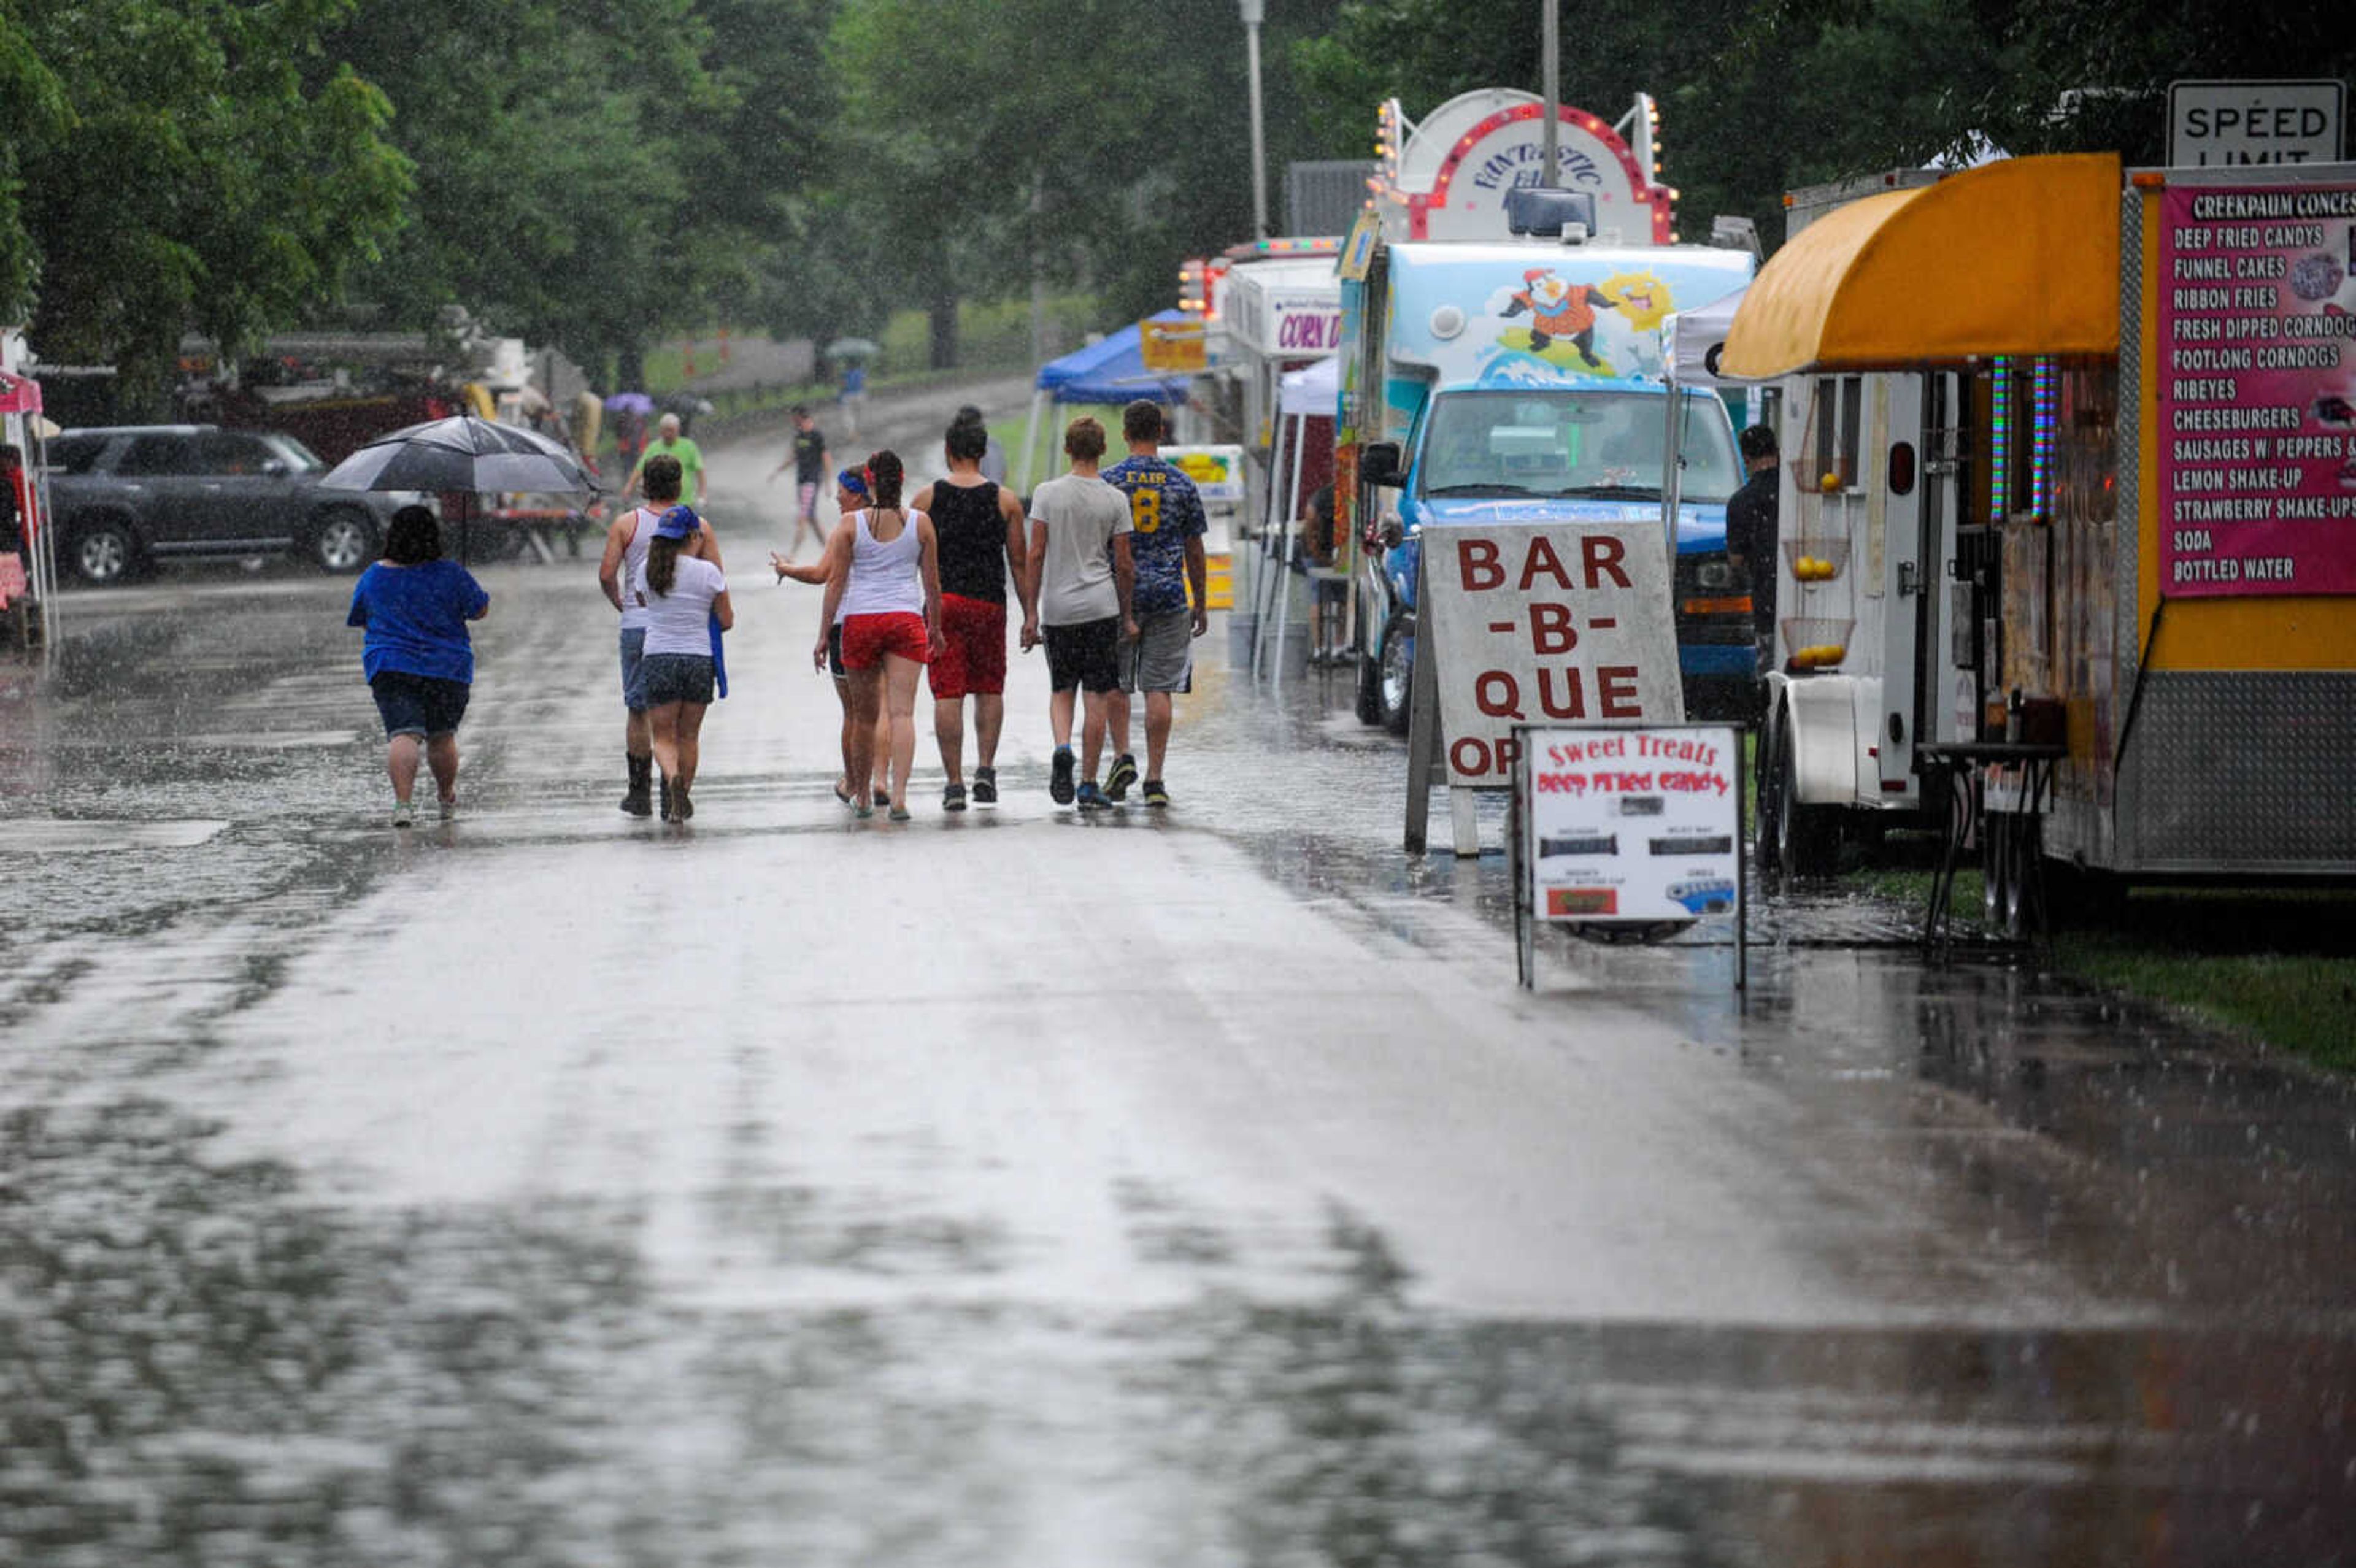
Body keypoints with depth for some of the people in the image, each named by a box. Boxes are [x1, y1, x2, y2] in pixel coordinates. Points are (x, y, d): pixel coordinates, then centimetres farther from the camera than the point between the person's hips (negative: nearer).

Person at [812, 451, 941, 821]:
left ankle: (861, 796, 23)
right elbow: (932, 582, 8)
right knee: (902, 711, -6)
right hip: (906, 620, 0)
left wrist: (824, 635, 4)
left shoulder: (851, 525, -1)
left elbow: (835, 582, -1)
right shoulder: (920, 523, 2)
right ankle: (899, 794, -21)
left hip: (860, 621, 0)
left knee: (864, 716, 12)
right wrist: (935, 628, 21)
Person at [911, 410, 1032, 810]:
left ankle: (954, 783, -3)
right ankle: (986, 769, 3)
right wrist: (1030, 616, 6)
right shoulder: (1005, 501, 1)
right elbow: (1019, 563, 2)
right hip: (988, 604, 1)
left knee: (947, 694, 1)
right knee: (989, 689, 17)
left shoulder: (927, 498, 0)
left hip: (941, 601, -1)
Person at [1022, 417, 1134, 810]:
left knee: (1061, 690, 15)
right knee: (1095, 697, 3)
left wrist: (1032, 612, 2)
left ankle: (1062, 747, -13)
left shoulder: (1047, 494, -1)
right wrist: (1127, 616, 11)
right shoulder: (1115, 500, -2)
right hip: (1100, 606, -1)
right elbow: (1124, 564, 0)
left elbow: (1035, 555, -3)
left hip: (1057, 607, 1)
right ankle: (1088, 785, 3)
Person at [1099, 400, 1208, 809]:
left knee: (1115, 684, 14)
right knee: (1159, 689, 1)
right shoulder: (1181, 484, 2)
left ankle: (1122, 756, -4)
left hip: (1118, 598, -1)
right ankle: (1155, 779, -1)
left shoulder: (1108, 481, -2)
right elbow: (1194, 551, 6)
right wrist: (1201, 605, 15)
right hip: (1169, 598, 1)